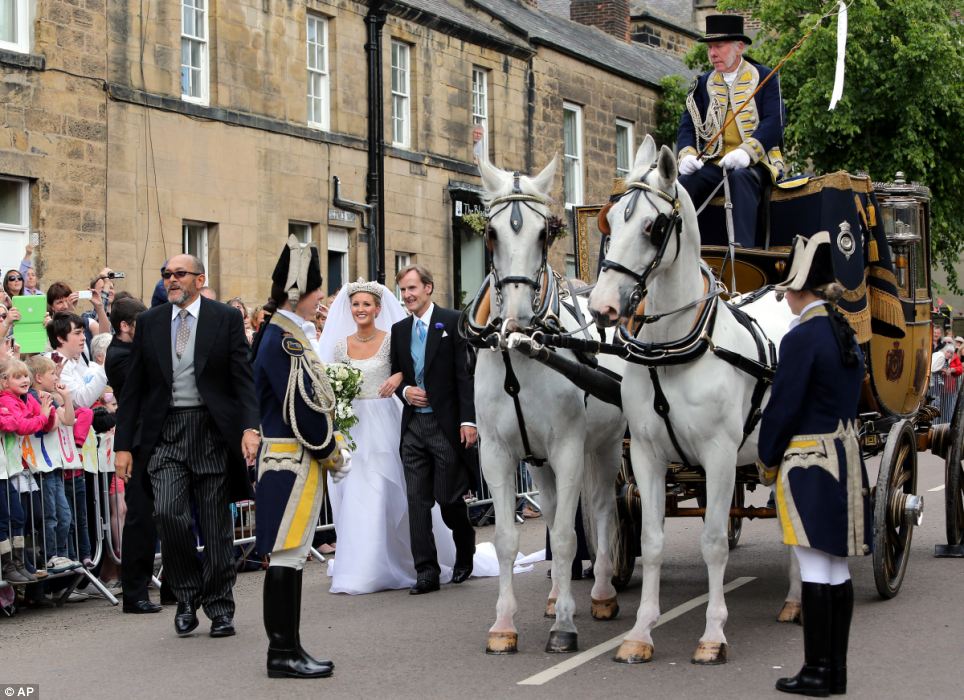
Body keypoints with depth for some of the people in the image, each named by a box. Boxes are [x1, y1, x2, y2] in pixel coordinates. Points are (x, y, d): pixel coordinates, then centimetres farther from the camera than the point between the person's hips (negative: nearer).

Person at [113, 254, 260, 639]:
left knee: (216, 524, 4)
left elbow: (243, 379, -3)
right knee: (168, 513, -15)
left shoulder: (226, 318, 2)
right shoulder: (149, 322, 9)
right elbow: (133, 387, 9)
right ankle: (187, 597, 5)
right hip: (165, 432, 1)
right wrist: (123, 444, 4)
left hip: (213, 432, -1)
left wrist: (250, 427, -18)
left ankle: (219, 608, 18)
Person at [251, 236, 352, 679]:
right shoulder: (285, 340, -17)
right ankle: (283, 653, 0)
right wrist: (334, 454, -9)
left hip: (289, 462, 10)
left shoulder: (281, 335, 14)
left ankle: (286, 649, 19)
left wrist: (332, 445, 12)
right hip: (292, 463, -10)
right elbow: (302, 408, -20)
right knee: (286, 556, -5)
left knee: (290, 555, 13)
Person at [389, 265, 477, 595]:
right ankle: (426, 572, 2)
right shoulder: (399, 330, 13)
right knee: (417, 500, 0)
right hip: (413, 425, 5)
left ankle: (465, 553, 28)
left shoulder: (452, 321, -3)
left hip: (446, 425, -5)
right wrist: (404, 390, -3)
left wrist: (468, 420, -14)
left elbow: (466, 372, -7)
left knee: (448, 497, 0)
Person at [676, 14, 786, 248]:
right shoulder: (703, 84, 19)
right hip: (713, 163, 4)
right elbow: (688, 124, 11)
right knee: (682, 185, -27)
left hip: (754, 163, -4)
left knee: (740, 178, -39)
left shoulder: (765, 78, 6)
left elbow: (774, 123, -6)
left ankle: (743, 252, -47)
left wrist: (747, 152, -23)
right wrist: (687, 154, -11)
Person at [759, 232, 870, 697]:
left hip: (808, 462, -8)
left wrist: (768, 458, -2)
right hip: (846, 458, 8)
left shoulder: (801, 338, -15)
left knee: (815, 570, -4)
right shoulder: (847, 335, 11)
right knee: (837, 569, 10)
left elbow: (782, 407, -16)